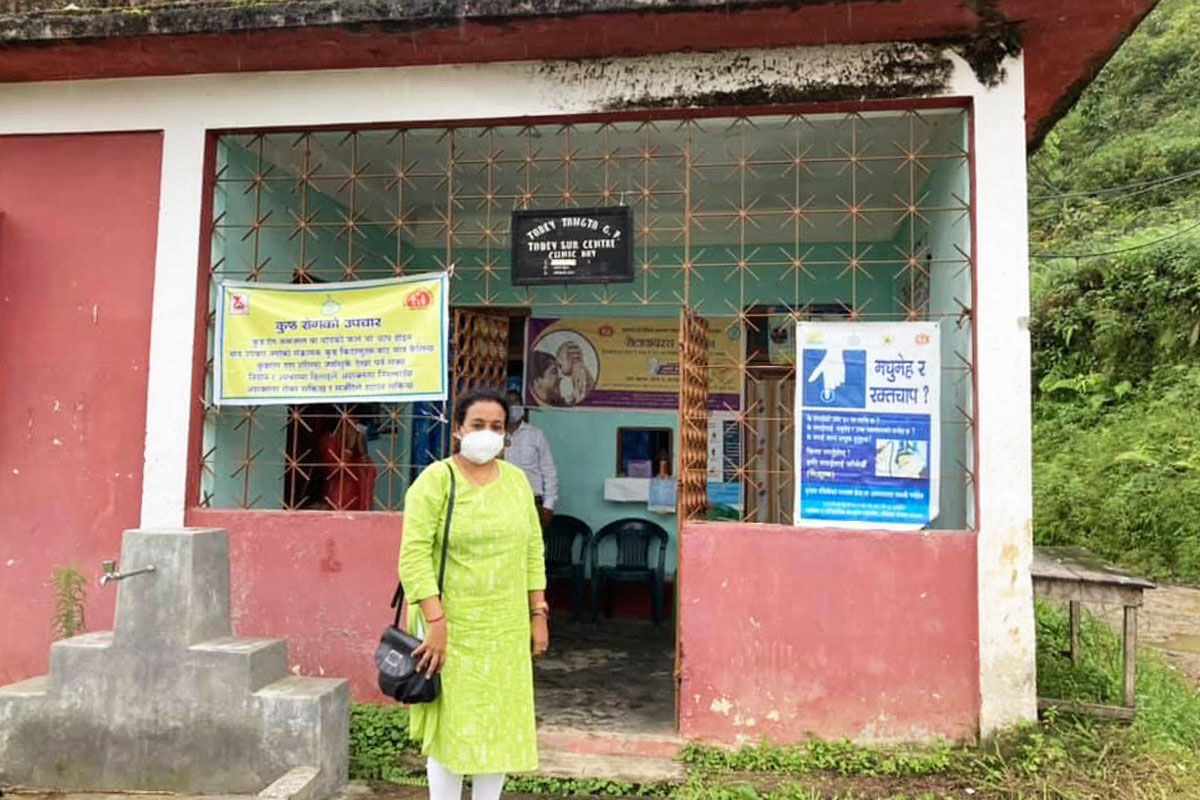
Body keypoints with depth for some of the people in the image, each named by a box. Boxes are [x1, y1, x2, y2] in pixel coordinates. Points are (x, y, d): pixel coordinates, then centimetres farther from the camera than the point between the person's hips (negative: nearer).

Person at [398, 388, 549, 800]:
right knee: (450, 726, 5)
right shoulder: (435, 480, -9)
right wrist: (435, 621, -21)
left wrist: (538, 614, 6)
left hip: (505, 628, 5)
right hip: (453, 625, -5)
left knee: (499, 724, 13)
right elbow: (414, 555, -15)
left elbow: (533, 551, 10)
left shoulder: (516, 479, 7)